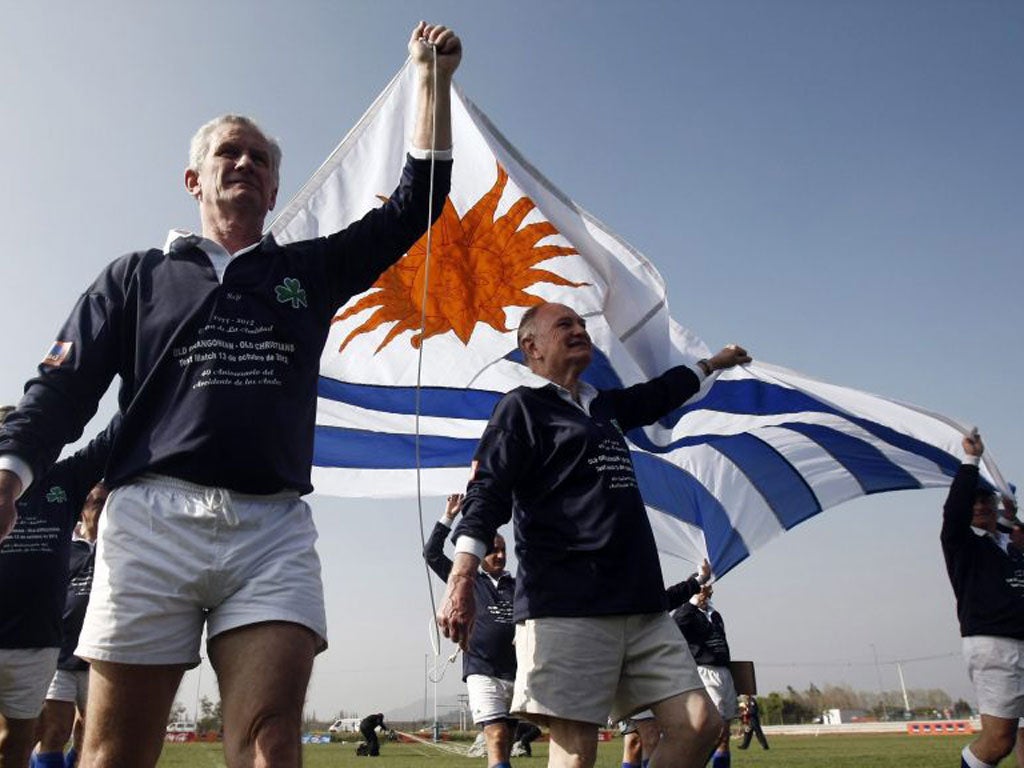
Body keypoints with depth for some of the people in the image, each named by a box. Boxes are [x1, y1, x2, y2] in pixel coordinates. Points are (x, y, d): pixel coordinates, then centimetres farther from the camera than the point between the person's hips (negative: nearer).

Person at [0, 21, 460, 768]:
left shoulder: (311, 271, 20)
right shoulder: (139, 276, 17)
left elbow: (412, 206, 16)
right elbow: (66, 386, 9)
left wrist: (433, 78, 14)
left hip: (275, 531, 1)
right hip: (152, 519, 0)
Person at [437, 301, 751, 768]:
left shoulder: (604, 405, 23)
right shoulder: (522, 407, 3)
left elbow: (656, 395, 44)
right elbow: (488, 493, -9)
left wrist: (709, 364, 59)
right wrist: (461, 580, -23)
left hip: (641, 605, 7)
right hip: (566, 610, -7)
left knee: (698, 725, 0)